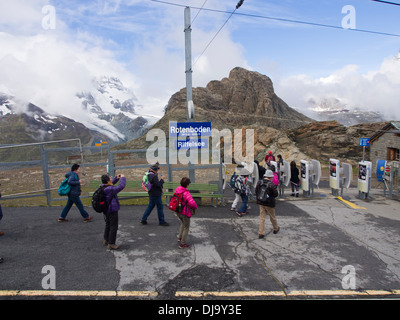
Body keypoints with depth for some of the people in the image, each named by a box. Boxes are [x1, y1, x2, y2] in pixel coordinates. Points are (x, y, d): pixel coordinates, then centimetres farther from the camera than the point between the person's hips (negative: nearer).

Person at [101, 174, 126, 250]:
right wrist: (122, 178, -12)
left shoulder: (102, 187, -1)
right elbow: (121, 186, -27)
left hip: (106, 210, 10)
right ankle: (111, 244, 7)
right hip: (112, 211, -9)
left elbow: (111, 184, 17)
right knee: (113, 227, 1)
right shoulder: (110, 189, -28)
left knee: (108, 225, 25)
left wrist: (116, 178, 6)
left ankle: (106, 240, 38)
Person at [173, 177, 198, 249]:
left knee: (183, 223, 32)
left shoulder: (177, 190, -4)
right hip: (185, 213, -7)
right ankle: (182, 244, 17)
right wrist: (195, 207, -14)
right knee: (186, 227, 12)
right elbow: (192, 203, -35)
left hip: (177, 211, 7)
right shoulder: (186, 193, -26)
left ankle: (180, 237, 32)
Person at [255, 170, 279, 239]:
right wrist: (271, 197, 7)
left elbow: (256, 191, 3)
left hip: (261, 203, 4)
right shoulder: (271, 184, -18)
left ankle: (261, 233, 7)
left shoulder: (259, 182, -4)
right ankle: (276, 229, 39)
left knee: (262, 217, 8)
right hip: (269, 203, -4)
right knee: (272, 217, 17)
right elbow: (276, 194, -13)